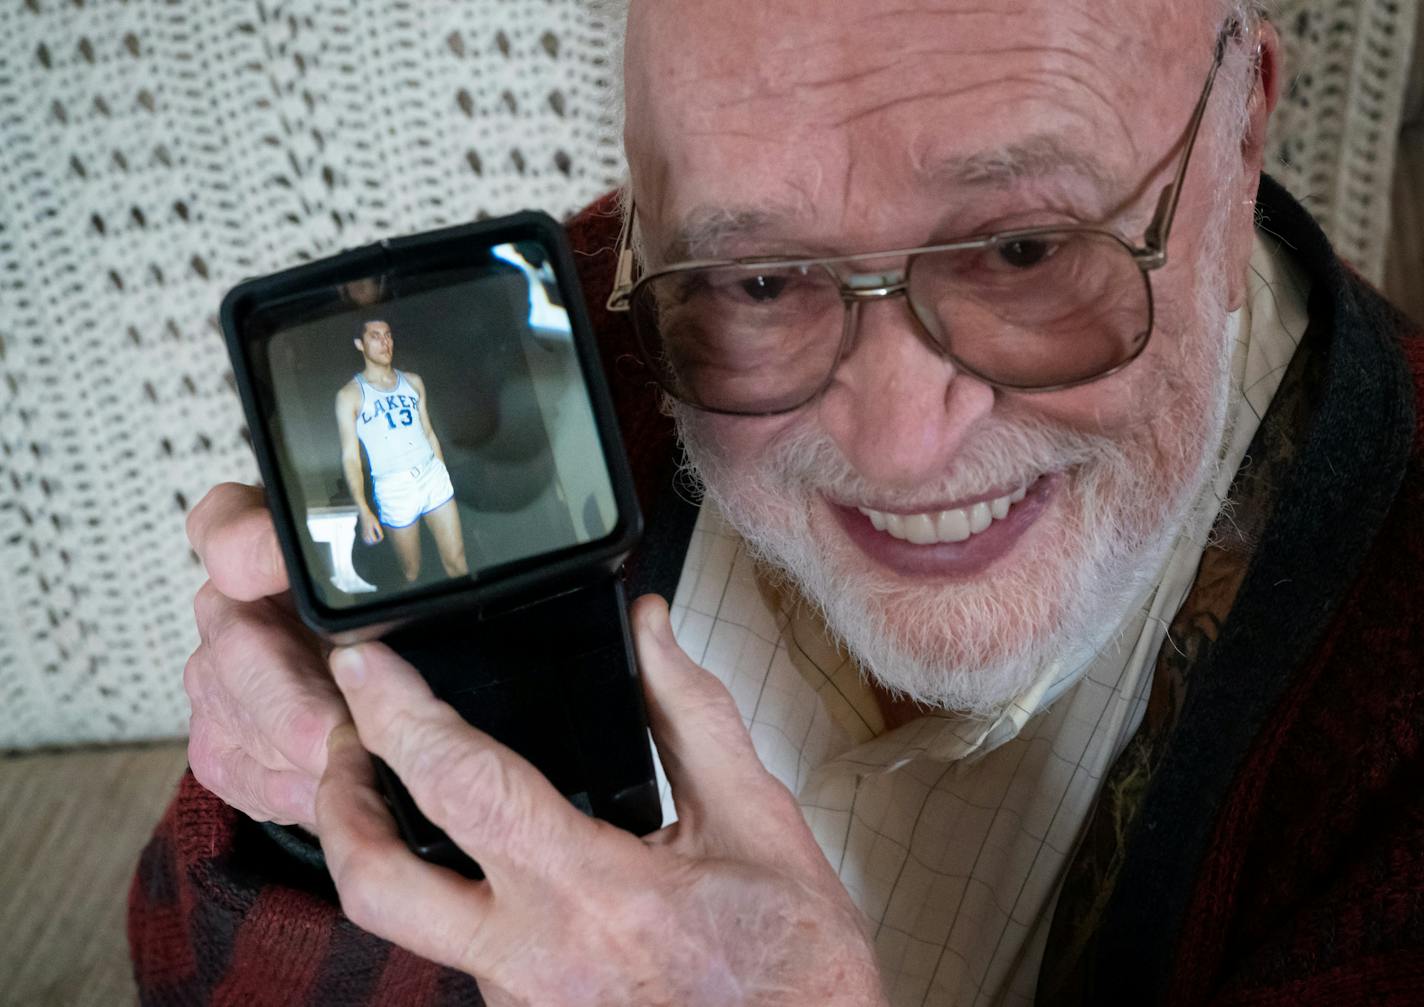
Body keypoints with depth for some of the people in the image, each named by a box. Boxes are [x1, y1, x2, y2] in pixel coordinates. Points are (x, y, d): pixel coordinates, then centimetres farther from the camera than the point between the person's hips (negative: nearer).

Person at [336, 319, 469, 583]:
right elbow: (350, 457, -5)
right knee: (412, 571, 3)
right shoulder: (350, 395, -3)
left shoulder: (413, 382, 10)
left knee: (457, 561, -1)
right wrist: (364, 511, -11)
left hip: (434, 476, 3)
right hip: (393, 490, -3)